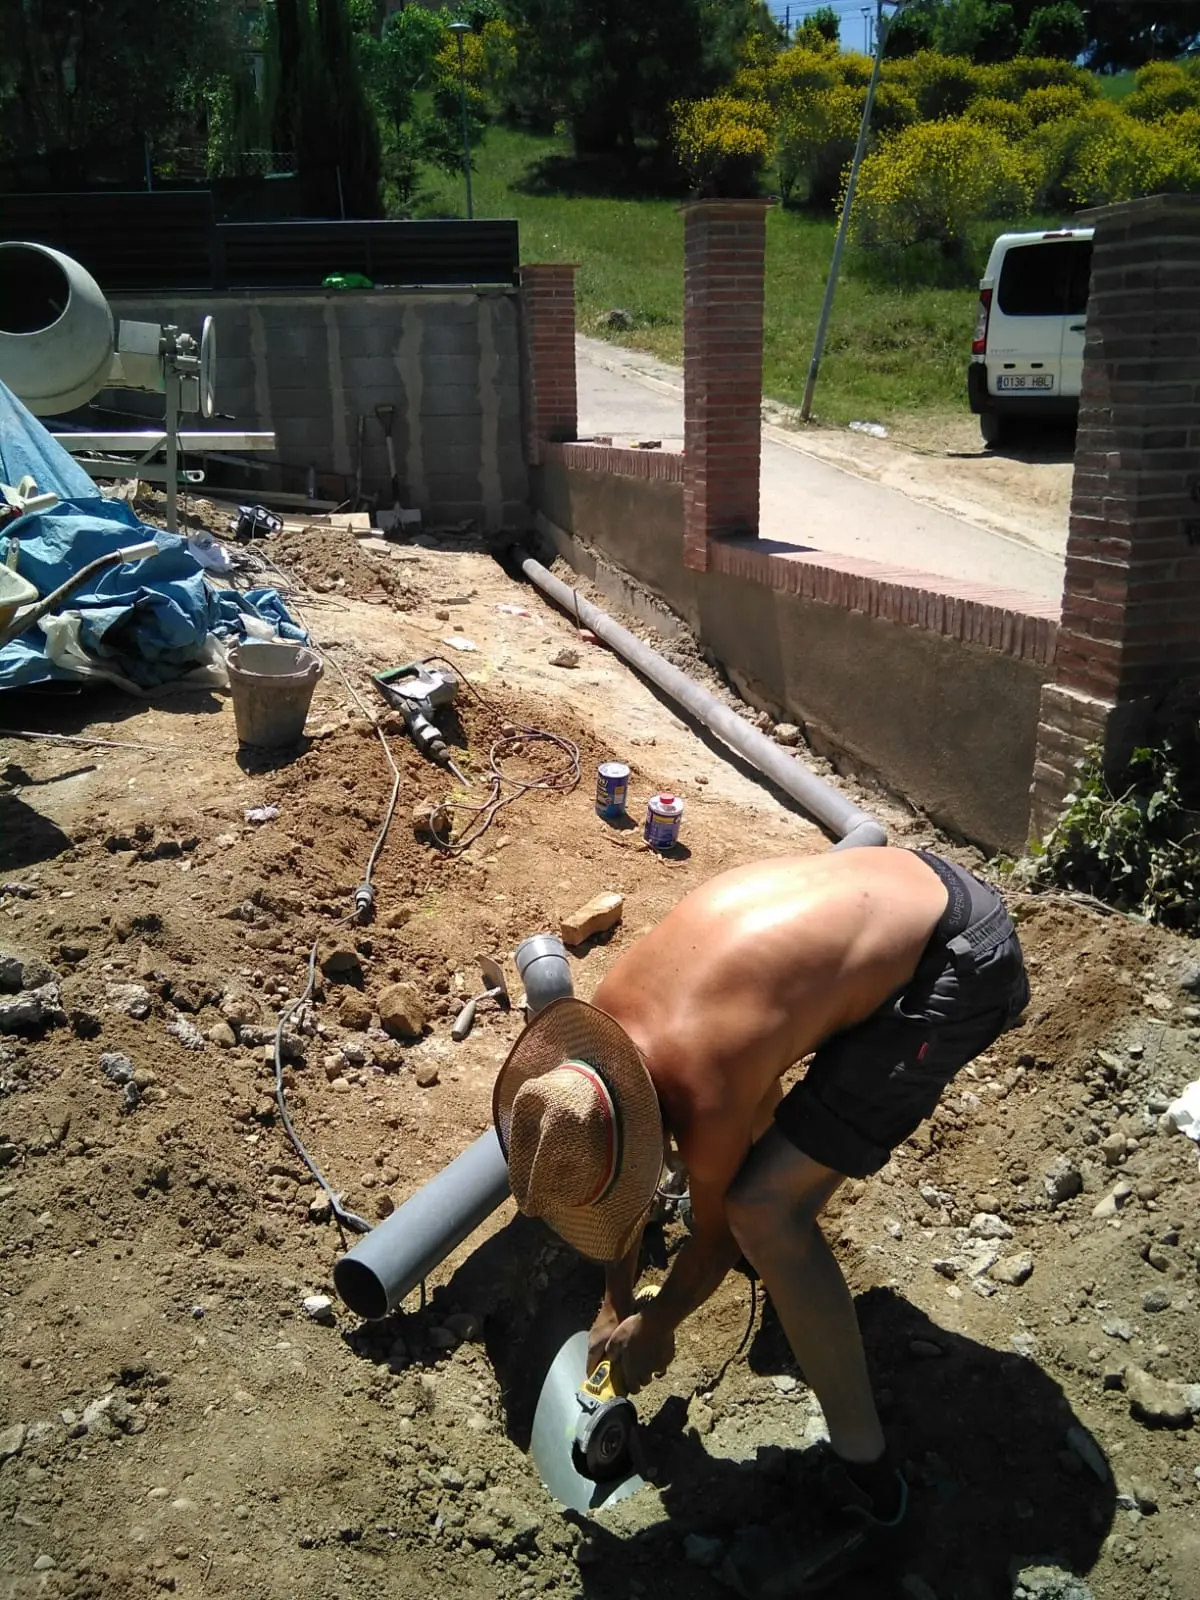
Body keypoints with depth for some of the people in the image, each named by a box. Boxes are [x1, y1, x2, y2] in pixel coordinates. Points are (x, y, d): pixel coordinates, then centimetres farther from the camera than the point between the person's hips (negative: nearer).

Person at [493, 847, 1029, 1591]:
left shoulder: (704, 1101, -23)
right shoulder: (607, 1017, -2)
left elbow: (714, 1238, -2)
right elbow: (625, 1167, 15)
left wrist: (653, 1328, 16)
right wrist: (616, 1302, 24)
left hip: (961, 965, -9)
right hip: (914, 883, 9)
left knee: (761, 1208, -10)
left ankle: (869, 1481, 3)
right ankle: (786, 1232, 50)